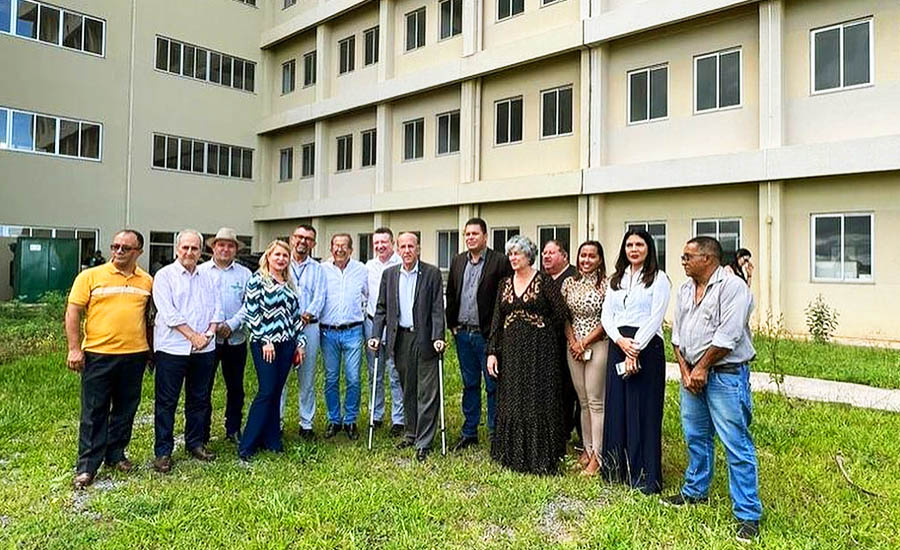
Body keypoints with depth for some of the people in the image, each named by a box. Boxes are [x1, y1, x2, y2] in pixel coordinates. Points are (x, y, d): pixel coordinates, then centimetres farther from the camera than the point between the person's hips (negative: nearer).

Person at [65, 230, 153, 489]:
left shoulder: (147, 281, 7)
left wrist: (151, 349, 13)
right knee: (94, 412, 4)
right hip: (97, 354, -3)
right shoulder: (91, 276, -2)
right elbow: (73, 312, -3)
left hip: (134, 355, 3)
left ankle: (115, 455, 29)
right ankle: (87, 467, 14)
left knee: (125, 410, 13)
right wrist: (74, 349, -9)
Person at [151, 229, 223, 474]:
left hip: (204, 349, 5)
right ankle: (163, 451, 12)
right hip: (172, 347, -4)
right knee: (166, 401, 3)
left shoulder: (207, 277, 14)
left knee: (200, 399, 12)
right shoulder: (164, 275, -2)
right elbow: (168, 312, -11)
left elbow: (216, 308, 10)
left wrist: (209, 333, -6)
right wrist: (193, 336, -14)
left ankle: (196, 443, 26)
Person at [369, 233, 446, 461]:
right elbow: (381, 309, 10)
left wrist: (437, 337, -15)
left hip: (424, 339, -3)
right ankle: (411, 432, 29)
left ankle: (424, 442, 8)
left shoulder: (432, 273, -2)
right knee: (407, 390, 14)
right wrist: (376, 335, 1)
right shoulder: (389, 274, 9)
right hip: (400, 339, 4)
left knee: (427, 392, -1)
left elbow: (437, 309, -6)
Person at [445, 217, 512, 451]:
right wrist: (452, 324, 8)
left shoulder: (500, 261, -7)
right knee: (469, 385, 15)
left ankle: (496, 434, 16)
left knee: (493, 386, 4)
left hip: (487, 335, -5)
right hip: (463, 334, 5)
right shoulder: (458, 261, 10)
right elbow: (450, 295, 14)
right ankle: (469, 433, 26)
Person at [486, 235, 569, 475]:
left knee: (538, 401, -1)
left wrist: (542, 333, 4)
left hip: (539, 350, -5)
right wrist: (492, 352, 1)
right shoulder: (505, 284, 10)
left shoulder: (544, 281, -5)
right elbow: (497, 320, 8)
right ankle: (514, 454, 23)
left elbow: (560, 314, -6)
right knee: (512, 402, 10)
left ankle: (540, 458, 11)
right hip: (511, 351, 5)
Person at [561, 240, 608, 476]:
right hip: (574, 347, 5)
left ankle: (597, 455, 6)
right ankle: (587, 448, 23)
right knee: (583, 401, 12)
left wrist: (585, 342, -11)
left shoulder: (606, 284, -7)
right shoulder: (569, 283, 7)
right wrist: (572, 340, -2)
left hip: (597, 345, -5)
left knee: (596, 401, -2)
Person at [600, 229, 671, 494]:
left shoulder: (658, 278, 0)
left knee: (644, 410, -1)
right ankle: (616, 468, 20)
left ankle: (645, 476, 9)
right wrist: (621, 341, -9)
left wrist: (635, 348, -15)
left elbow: (655, 317, -9)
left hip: (647, 347, -5)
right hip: (618, 345, 5)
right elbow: (606, 315, 8)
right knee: (616, 407, 8)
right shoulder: (615, 280, 15)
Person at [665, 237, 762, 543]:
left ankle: (748, 515, 7)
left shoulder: (732, 286, -12)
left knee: (736, 444, -3)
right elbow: (677, 334, 10)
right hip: (691, 373, 8)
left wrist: (702, 368, -12)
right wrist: (685, 371, 0)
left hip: (725, 374, -7)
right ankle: (695, 492, 34)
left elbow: (727, 336, -18)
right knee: (695, 437, 17)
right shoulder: (684, 290, 12)